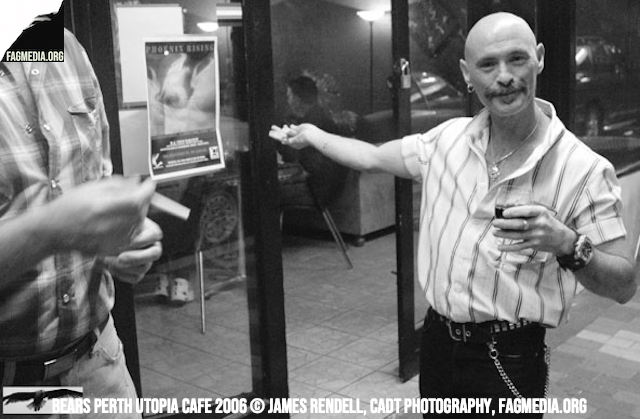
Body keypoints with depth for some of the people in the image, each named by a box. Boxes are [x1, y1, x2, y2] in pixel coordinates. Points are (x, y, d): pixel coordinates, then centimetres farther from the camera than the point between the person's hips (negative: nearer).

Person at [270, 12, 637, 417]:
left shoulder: (585, 170, -14)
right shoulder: (448, 139, -1)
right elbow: (373, 157, 16)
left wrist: (567, 245, -31)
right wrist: (312, 134, 24)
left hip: (509, 361, -4)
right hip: (437, 341, 5)